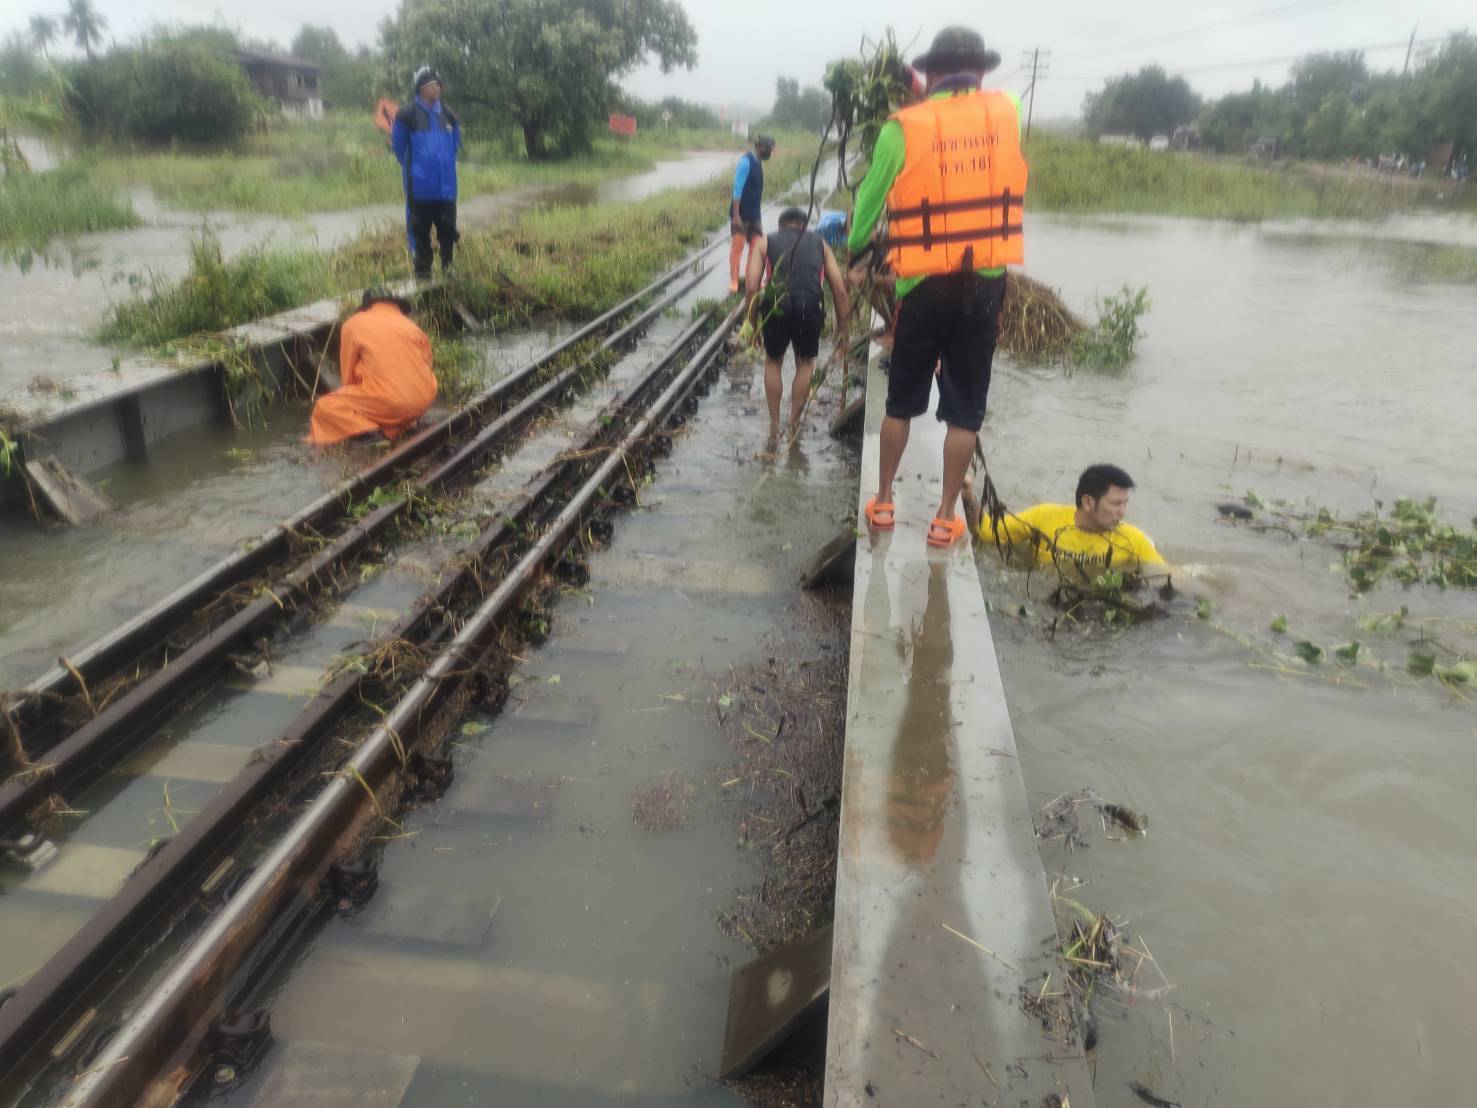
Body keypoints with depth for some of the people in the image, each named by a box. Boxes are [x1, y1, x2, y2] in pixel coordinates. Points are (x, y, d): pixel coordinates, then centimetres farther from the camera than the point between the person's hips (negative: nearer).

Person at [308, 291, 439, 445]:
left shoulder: (354, 324, 8)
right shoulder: (411, 325, 18)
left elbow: (348, 374, 11)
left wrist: (354, 397, 29)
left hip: (391, 402, -5)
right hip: (425, 400, 5)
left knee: (324, 407, 12)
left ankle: (367, 431, -10)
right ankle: (401, 425, 12)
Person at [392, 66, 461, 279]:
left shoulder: (448, 115, 7)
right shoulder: (408, 114, -6)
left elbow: (455, 143, 21)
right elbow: (398, 145, 3)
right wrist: (412, 168, 12)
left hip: (446, 185, 4)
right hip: (420, 187, -4)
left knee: (447, 229, 7)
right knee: (420, 229, 2)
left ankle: (448, 266, 18)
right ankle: (423, 269, 10)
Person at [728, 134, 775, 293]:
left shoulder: (758, 162, 9)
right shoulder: (746, 161, -16)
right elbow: (737, 189, -18)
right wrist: (736, 215, -21)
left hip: (754, 214, 8)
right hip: (742, 214, -8)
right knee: (737, 246, 0)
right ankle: (733, 281, 6)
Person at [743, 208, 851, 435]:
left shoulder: (764, 242, 20)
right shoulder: (819, 243, 24)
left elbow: (751, 286, 6)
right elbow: (839, 289, 15)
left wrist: (752, 322, 14)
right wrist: (841, 323, 23)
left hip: (776, 306, 0)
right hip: (810, 307, 1)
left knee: (773, 362, 25)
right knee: (805, 363, 26)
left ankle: (774, 423, 26)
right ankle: (794, 421, 26)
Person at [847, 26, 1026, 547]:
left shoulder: (904, 127, -6)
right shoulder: (1007, 111, 2)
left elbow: (871, 198, 4)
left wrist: (856, 255, 19)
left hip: (924, 285, -1)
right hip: (985, 284, 2)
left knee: (902, 400, 14)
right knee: (965, 407, 8)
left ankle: (883, 502, 24)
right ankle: (946, 518, 14)